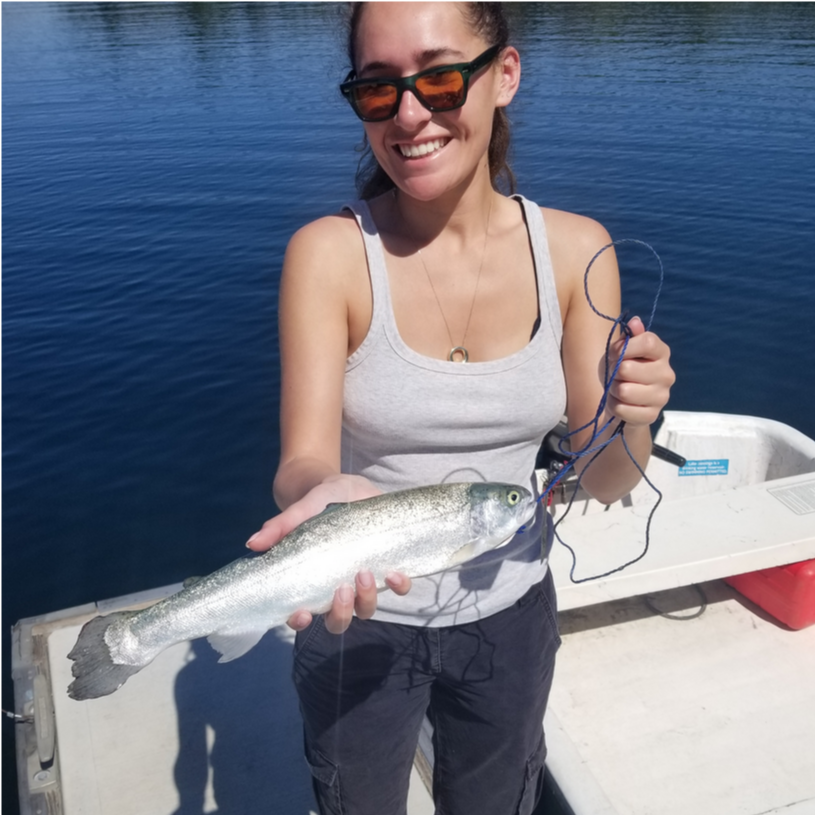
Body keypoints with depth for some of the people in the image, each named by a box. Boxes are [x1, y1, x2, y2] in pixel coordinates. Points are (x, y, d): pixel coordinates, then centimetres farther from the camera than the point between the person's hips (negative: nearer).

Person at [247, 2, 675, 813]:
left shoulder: (574, 250, -10)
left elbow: (602, 484, -6)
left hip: (510, 611, 3)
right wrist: (330, 496, -45)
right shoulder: (329, 252, -17)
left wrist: (630, 417, -27)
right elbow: (304, 460, -22)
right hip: (361, 616, -2)